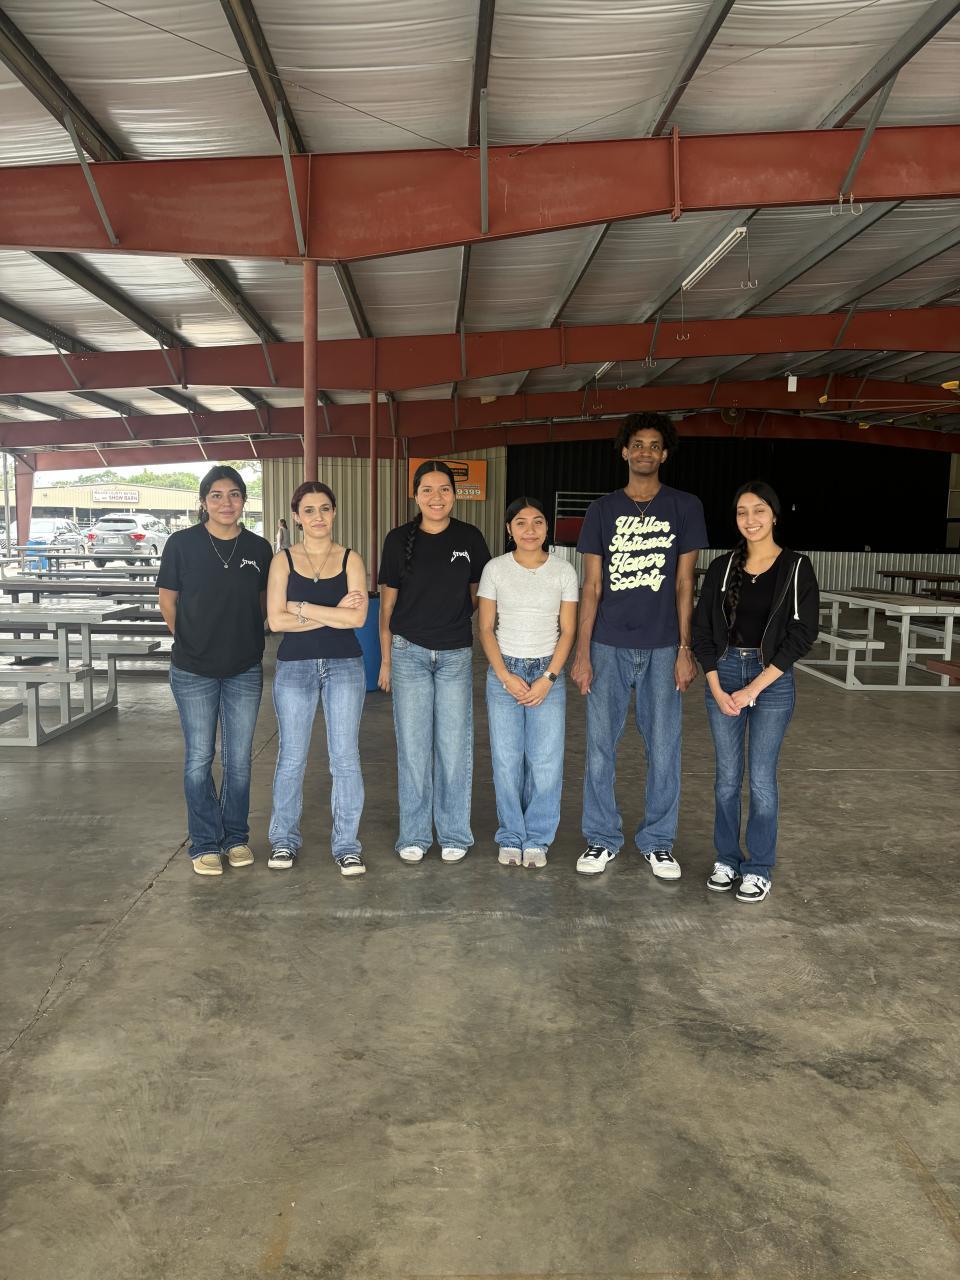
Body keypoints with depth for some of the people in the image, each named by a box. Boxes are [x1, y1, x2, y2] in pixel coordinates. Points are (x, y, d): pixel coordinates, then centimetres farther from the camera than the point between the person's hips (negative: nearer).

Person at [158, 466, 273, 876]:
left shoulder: (259, 548, 0)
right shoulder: (182, 543, -7)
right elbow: (168, 601, 3)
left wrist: (246, 639, 10)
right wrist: (191, 642, 9)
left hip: (245, 671, 2)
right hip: (193, 671, -2)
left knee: (239, 759, 9)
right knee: (199, 758, 6)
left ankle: (236, 837, 25)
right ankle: (205, 844, 19)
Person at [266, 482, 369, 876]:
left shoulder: (350, 560, 2)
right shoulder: (283, 560, 3)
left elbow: (357, 617, -10)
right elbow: (276, 620, -7)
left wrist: (302, 608, -10)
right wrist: (332, 614, -11)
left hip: (344, 666, 0)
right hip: (295, 667, 0)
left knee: (345, 758, 2)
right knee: (291, 758, 7)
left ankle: (346, 845, 14)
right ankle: (284, 840, 25)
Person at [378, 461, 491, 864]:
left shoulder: (470, 538, 0)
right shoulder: (399, 539, -1)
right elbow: (388, 602, 4)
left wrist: (453, 617, 4)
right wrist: (385, 659, 4)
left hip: (456, 655, 1)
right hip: (409, 653, 0)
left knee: (454, 745, 5)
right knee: (412, 745, 5)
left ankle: (454, 834, 20)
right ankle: (414, 834, 18)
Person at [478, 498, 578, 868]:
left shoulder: (563, 571, 1)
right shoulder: (495, 569, 1)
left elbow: (568, 630, 2)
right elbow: (486, 629, 2)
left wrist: (548, 678, -8)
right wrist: (505, 676, -8)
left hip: (548, 674, 0)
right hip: (504, 673, 0)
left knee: (546, 763, -2)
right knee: (506, 761, 2)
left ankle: (537, 839, 15)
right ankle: (511, 838, 18)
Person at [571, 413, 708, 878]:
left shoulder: (685, 507, 4)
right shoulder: (602, 510, 5)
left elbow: (683, 583, 3)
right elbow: (591, 586, 3)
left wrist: (685, 649, -3)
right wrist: (582, 652, -3)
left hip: (662, 648, 0)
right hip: (608, 646, 1)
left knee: (663, 748, 6)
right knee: (600, 745, 5)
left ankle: (658, 841, 21)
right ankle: (602, 838, 20)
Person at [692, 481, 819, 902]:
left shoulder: (796, 568, -4)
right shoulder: (722, 567, 4)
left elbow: (802, 635, -7)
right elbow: (702, 630, 5)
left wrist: (753, 689, -11)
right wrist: (717, 687, -5)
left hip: (772, 680, -2)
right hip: (724, 674, 3)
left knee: (761, 780, 2)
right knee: (727, 776, 8)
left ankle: (759, 869, 17)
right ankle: (726, 859, 23)